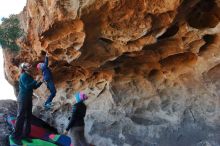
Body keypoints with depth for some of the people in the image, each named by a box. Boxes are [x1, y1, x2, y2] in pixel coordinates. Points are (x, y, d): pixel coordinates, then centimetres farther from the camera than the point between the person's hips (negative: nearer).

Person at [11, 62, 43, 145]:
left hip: (29, 98, 9)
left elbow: (34, 87, 17)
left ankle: (25, 135, 18)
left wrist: (41, 82, 6)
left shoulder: (30, 76, 12)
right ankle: (15, 136, 1)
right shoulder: (23, 76, -13)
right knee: (21, 117, -7)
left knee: (28, 116, 10)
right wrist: (36, 80, -18)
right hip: (23, 98, -9)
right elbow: (27, 87, -23)